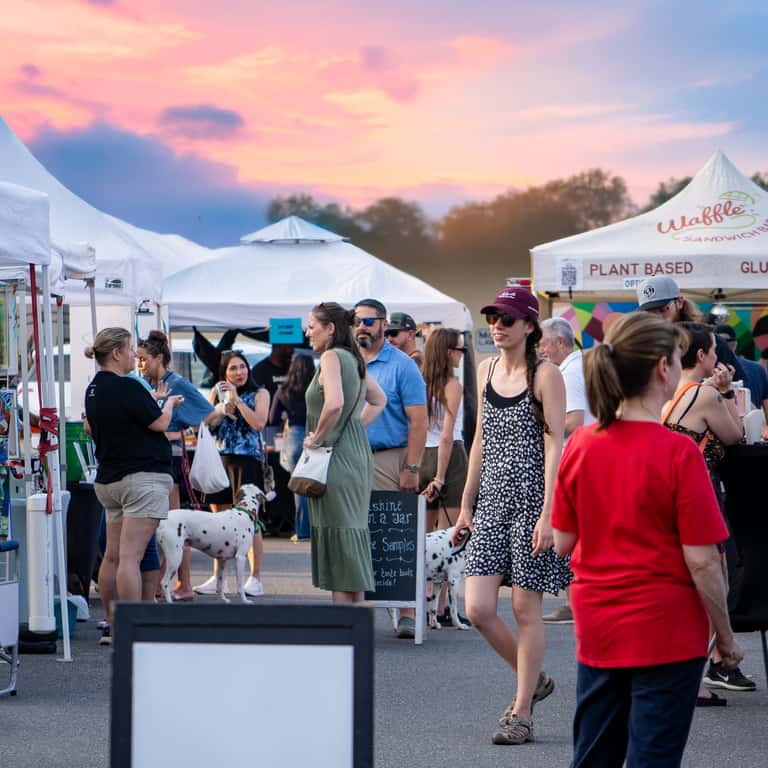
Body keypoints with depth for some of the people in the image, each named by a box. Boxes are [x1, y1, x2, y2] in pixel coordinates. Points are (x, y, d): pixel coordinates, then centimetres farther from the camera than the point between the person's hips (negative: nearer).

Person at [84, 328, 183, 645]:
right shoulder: (126, 387, -16)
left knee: (112, 555, 13)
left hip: (108, 479, 9)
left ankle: (111, 624, 18)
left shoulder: (93, 389, 12)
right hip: (142, 476, -9)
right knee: (130, 556, -13)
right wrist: (169, 403, 9)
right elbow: (159, 423, -11)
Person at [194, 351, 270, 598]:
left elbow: (258, 423, -9)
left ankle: (255, 578, -3)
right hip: (220, 461, 4)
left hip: (247, 461, -4)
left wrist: (237, 400, -9)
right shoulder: (217, 393, 16)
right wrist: (225, 407, -5)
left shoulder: (259, 394, 6)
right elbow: (207, 424, 9)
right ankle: (217, 578, 9)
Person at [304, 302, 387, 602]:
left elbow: (335, 403, -27)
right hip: (358, 451, 9)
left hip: (336, 454, -9)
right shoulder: (354, 358, 15)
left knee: (338, 533, -8)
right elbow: (379, 400, 28)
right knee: (353, 530, 11)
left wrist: (317, 437, -14)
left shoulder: (332, 356, -11)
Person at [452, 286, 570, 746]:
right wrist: (466, 505, 16)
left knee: (525, 609, -1)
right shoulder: (486, 370, 12)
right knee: (478, 609, -2)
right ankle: (534, 679, 21)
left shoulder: (545, 375, -7)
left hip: (531, 500, -6)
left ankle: (522, 714, 8)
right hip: (492, 501, 6)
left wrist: (548, 514, -18)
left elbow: (555, 445, -11)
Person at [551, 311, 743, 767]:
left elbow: (563, 543, 5)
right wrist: (726, 637, -4)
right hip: (666, 632, -5)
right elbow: (701, 561, -15)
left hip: (597, 629, 5)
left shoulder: (580, 445, -1)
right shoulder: (679, 453, -17)